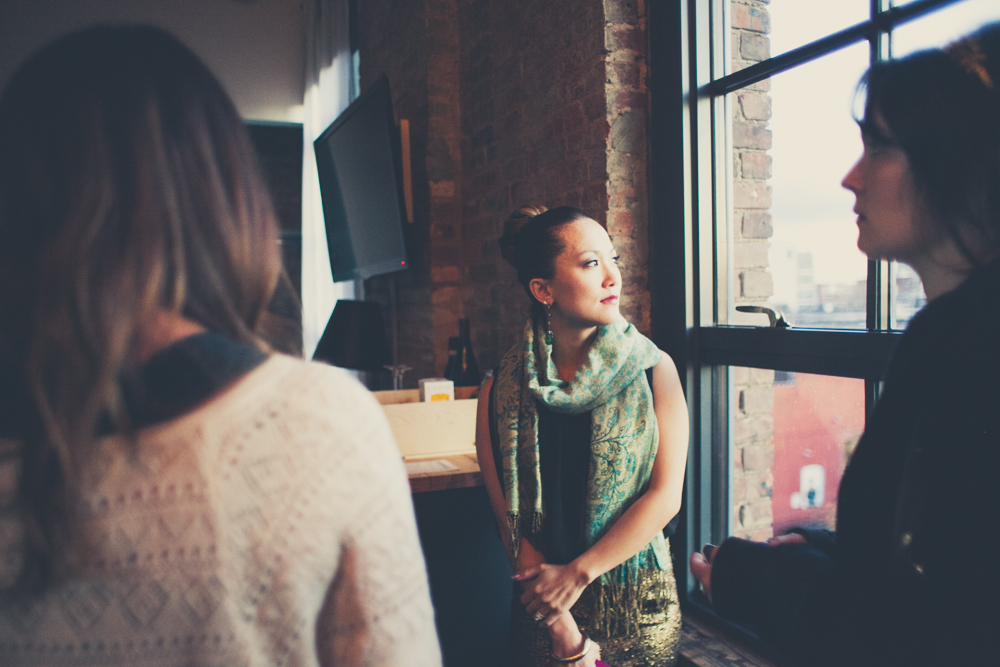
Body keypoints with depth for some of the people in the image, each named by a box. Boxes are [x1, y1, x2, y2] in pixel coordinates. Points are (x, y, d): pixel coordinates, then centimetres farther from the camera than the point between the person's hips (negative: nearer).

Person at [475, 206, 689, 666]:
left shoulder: (653, 371, -7)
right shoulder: (501, 392, -7)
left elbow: (665, 496, -10)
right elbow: (510, 517, -8)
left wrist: (578, 573, -14)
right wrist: (564, 630, -13)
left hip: (640, 607, 1)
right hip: (544, 607, 0)